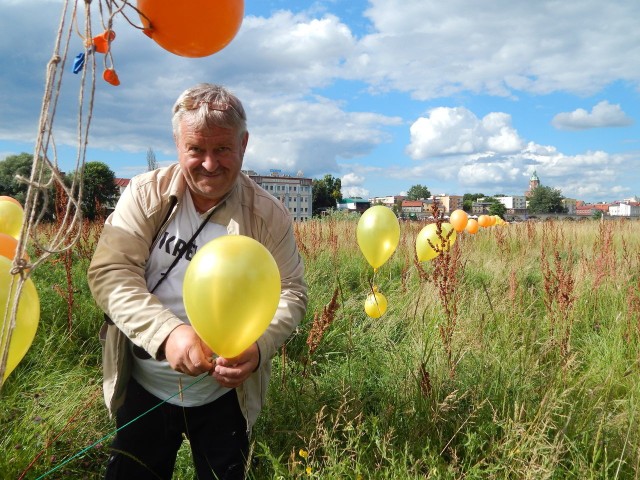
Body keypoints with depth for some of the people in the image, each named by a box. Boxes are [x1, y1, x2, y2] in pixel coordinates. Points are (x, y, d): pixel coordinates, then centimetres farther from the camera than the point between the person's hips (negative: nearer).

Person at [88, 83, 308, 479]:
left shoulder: (269, 215, -9)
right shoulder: (145, 195, -7)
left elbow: (290, 292, -7)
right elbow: (110, 272, -14)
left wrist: (258, 347, -27)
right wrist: (167, 331, -30)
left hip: (225, 394, 0)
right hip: (143, 388, 1)